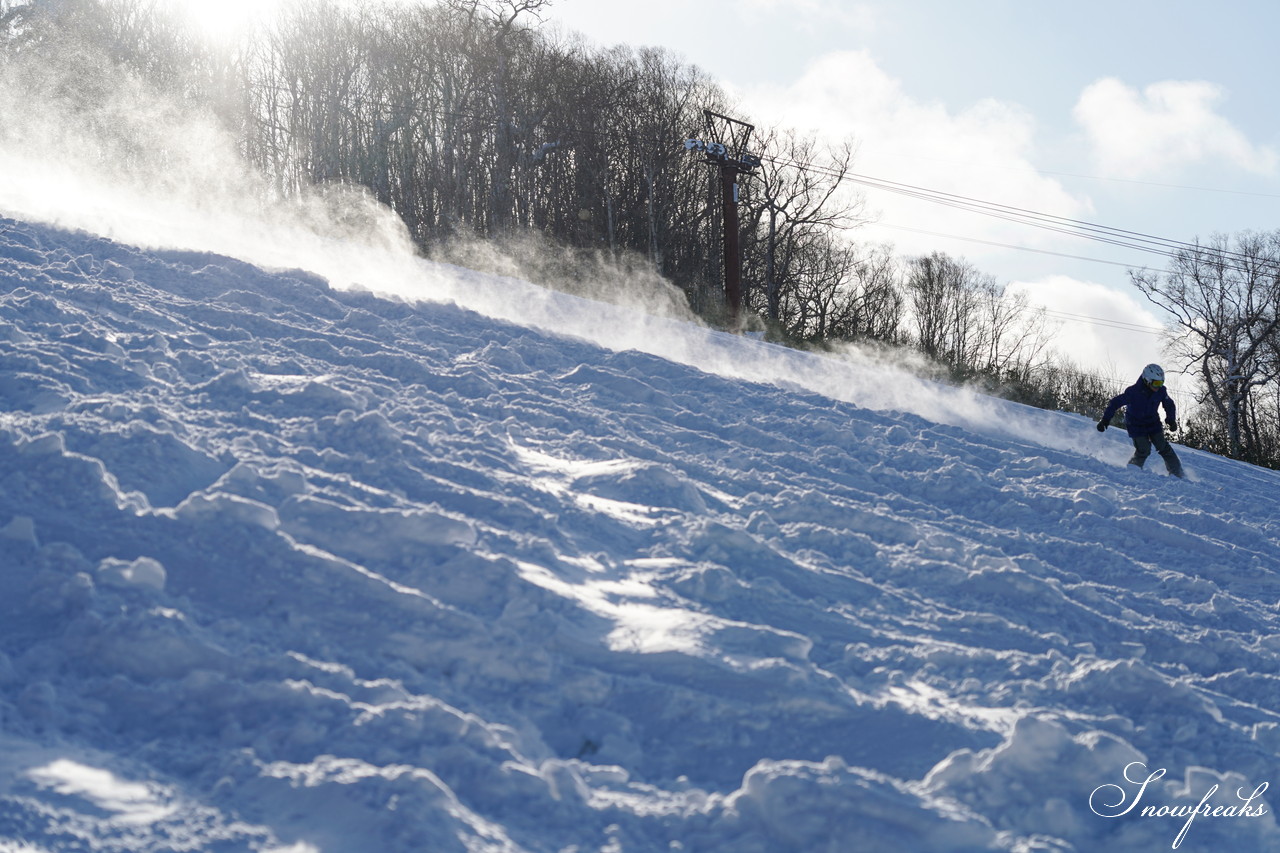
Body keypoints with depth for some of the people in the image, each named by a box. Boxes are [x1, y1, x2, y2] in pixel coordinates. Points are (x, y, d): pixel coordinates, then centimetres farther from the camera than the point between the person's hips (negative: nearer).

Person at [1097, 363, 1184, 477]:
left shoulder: (1161, 391, -13)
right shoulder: (1133, 392, -27)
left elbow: (1170, 405, 5)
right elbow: (1115, 403, -19)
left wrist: (1171, 420, -10)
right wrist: (1105, 420, -22)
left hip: (1153, 423, 4)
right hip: (1136, 425, -4)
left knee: (1163, 447, -4)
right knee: (1144, 450, -15)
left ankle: (1177, 473, 5)